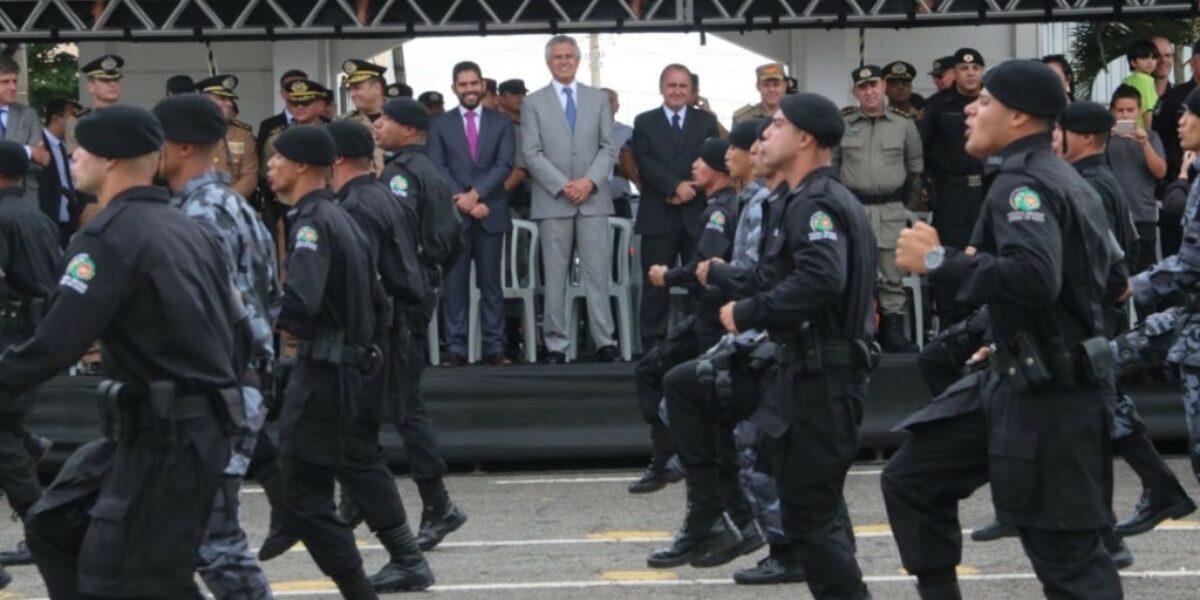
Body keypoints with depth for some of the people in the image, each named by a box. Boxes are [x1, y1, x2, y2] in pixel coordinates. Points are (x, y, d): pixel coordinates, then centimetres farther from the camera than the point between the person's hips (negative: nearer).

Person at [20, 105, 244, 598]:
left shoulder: (108, 235, -14)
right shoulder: (188, 229, 13)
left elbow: (59, 341, -20)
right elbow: (238, 331, 17)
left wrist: (5, 379, -6)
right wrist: (216, 401, 27)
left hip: (165, 436, -9)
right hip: (196, 423, 9)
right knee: (54, 525, 17)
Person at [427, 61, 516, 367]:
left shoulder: (501, 123, 9)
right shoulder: (440, 125, 9)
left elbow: (504, 164, -1)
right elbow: (437, 168, 0)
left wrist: (475, 194, -13)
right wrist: (463, 201, -12)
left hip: (490, 213, 0)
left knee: (491, 282, 3)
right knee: (454, 282, -1)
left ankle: (494, 347, 4)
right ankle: (455, 347, 0)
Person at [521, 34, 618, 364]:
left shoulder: (598, 99, 13)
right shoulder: (533, 103, 7)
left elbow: (608, 148, 8)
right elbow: (532, 154, 0)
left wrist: (590, 181, -8)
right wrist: (563, 185, -11)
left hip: (593, 198, 1)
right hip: (552, 200, -1)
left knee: (598, 272, -1)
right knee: (554, 275, 0)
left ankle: (604, 340, 2)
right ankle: (556, 343, 3)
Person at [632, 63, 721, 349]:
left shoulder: (707, 121, 12)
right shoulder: (644, 122, 9)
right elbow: (644, 163, -5)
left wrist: (690, 189, -13)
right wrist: (675, 186, -17)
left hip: (697, 213, 1)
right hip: (658, 215, -1)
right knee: (656, 283, 0)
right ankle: (653, 343, 4)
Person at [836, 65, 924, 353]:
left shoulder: (903, 124, 4)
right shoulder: (841, 124, 2)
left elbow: (915, 167, 13)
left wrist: (908, 201, 13)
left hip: (891, 210, 1)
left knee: (893, 275, 2)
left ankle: (894, 331, 8)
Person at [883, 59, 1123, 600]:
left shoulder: (1021, 183, -17)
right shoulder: (1061, 179, 15)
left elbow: (1034, 276, -33)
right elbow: (1099, 267, 23)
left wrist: (939, 261, -24)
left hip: (1046, 394, -11)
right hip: (1017, 377, 11)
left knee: (1065, 552, -6)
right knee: (911, 480, 14)